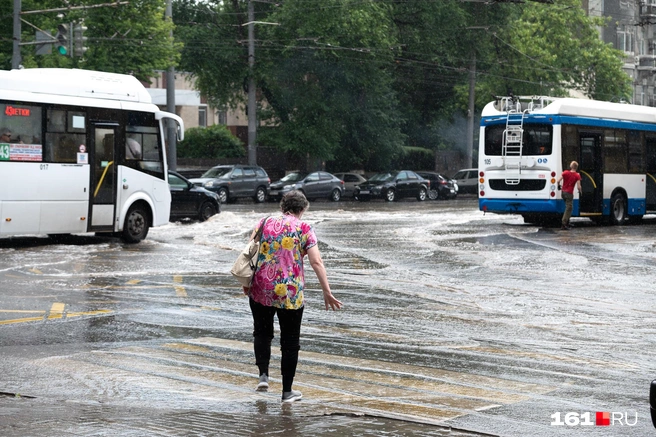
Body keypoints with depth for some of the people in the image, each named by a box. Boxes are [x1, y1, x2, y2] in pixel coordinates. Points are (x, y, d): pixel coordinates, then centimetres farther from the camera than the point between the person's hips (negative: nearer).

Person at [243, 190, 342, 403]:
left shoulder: (264, 223, 5)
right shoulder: (304, 229, -2)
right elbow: (316, 262, -9)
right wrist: (327, 293, -7)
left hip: (261, 290, 2)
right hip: (290, 294, -2)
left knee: (262, 333, 20)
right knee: (290, 341, 9)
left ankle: (263, 374, 2)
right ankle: (287, 391, 13)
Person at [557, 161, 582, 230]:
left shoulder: (565, 172, 0)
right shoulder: (577, 175, -9)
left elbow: (558, 181, -7)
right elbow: (578, 186, -17)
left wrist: (559, 186, 13)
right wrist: (580, 192, 3)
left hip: (563, 192, 6)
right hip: (569, 193, -6)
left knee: (568, 208, 21)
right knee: (568, 209, -1)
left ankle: (567, 223, 25)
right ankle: (564, 224, -8)